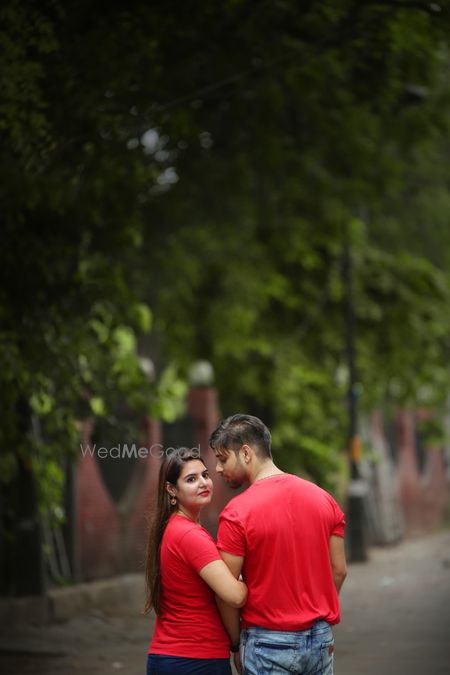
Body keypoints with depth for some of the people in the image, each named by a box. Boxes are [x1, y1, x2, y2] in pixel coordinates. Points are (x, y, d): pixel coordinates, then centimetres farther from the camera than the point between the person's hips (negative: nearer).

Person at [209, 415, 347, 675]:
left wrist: (237, 644, 1)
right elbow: (339, 570, 8)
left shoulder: (236, 513, -14)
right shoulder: (323, 498, 3)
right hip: (321, 639, 5)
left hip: (269, 643, -5)